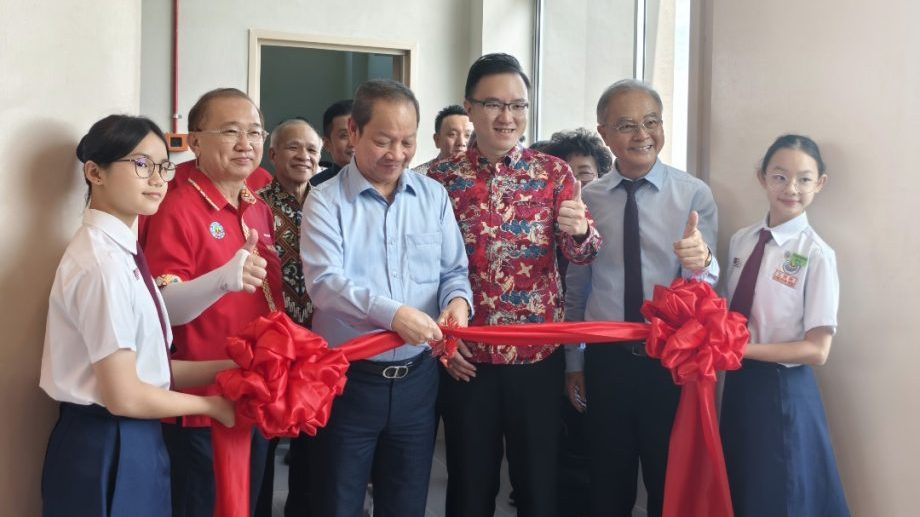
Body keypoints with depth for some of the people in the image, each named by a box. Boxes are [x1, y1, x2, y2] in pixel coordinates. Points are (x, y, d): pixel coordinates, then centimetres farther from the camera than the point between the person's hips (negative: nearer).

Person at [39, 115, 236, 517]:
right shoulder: (102, 264, -21)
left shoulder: (120, 254, 7)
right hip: (106, 451, -9)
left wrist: (227, 368, 0)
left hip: (132, 442, 9)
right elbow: (124, 395, -21)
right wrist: (211, 404, -8)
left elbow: (146, 367, 8)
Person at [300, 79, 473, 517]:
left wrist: (457, 301, -17)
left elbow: (454, 271, 7)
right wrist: (392, 313, -31)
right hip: (348, 380, -3)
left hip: (417, 378, 4)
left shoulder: (434, 196, 6)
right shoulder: (326, 200, -6)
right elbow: (324, 282, -18)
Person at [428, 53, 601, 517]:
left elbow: (582, 253, -7)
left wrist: (579, 231, -29)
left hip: (539, 354, 0)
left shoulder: (554, 172, 1)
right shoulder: (441, 179, 0)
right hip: (467, 357, 0)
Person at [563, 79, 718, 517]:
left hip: (671, 361, -1)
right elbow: (576, 287, 8)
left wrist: (698, 263, -35)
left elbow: (702, 290, -12)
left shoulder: (694, 194, -5)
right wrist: (573, 362, 9)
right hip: (605, 360, 2)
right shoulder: (587, 199, 1)